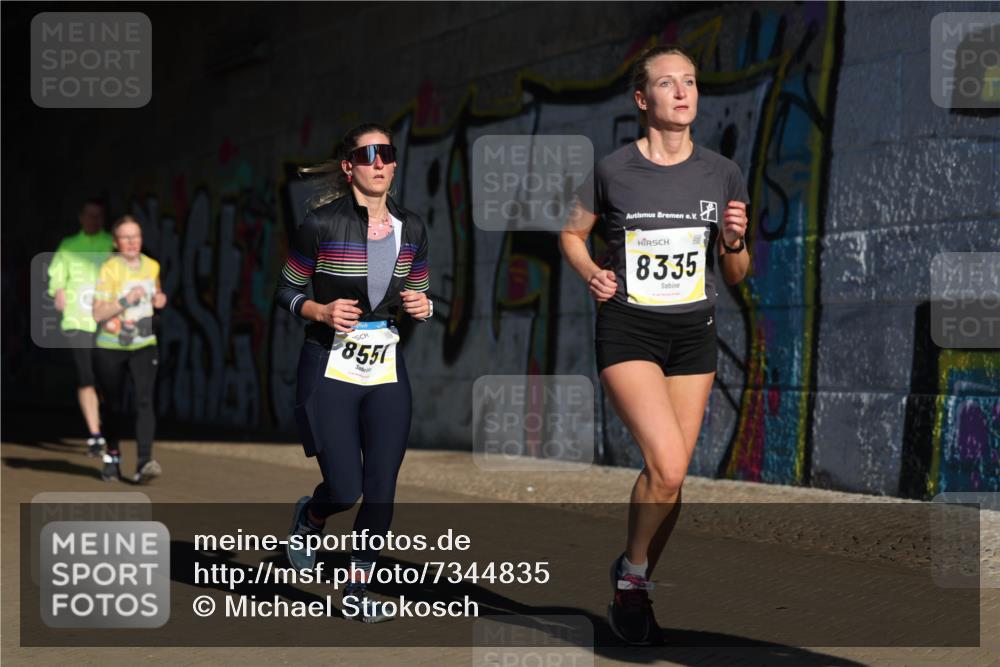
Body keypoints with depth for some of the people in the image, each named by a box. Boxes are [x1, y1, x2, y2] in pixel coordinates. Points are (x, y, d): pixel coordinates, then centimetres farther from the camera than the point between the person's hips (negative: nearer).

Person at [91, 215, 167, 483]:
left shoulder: (152, 266, 4)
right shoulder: (109, 269, -12)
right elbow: (98, 313, -18)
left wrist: (159, 299, 1)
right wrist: (125, 301, -29)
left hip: (143, 345, 2)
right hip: (110, 348, -2)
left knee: (144, 400, -16)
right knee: (113, 405, 10)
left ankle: (144, 463, -24)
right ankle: (112, 456, 35)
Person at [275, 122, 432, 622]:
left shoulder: (411, 228, 7)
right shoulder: (322, 223, -8)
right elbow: (286, 291, 0)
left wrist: (423, 306, -5)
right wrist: (322, 311, -17)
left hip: (387, 372, 4)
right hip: (330, 370, -4)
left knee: (381, 488, -2)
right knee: (344, 490, -8)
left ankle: (356, 590, 14)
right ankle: (309, 518, 29)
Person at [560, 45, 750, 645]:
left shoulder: (722, 174, 3)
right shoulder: (613, 171, -5)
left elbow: (735, 277, 10)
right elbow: (572, 233, 12)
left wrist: (735, 242, -11)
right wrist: (592, 274, -7)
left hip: (694, 334, 4)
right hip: (628, 331, -4)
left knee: (669, 476, 6)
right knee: (667, 466, -19)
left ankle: (633, 593, 24)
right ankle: (633, 568, 7)